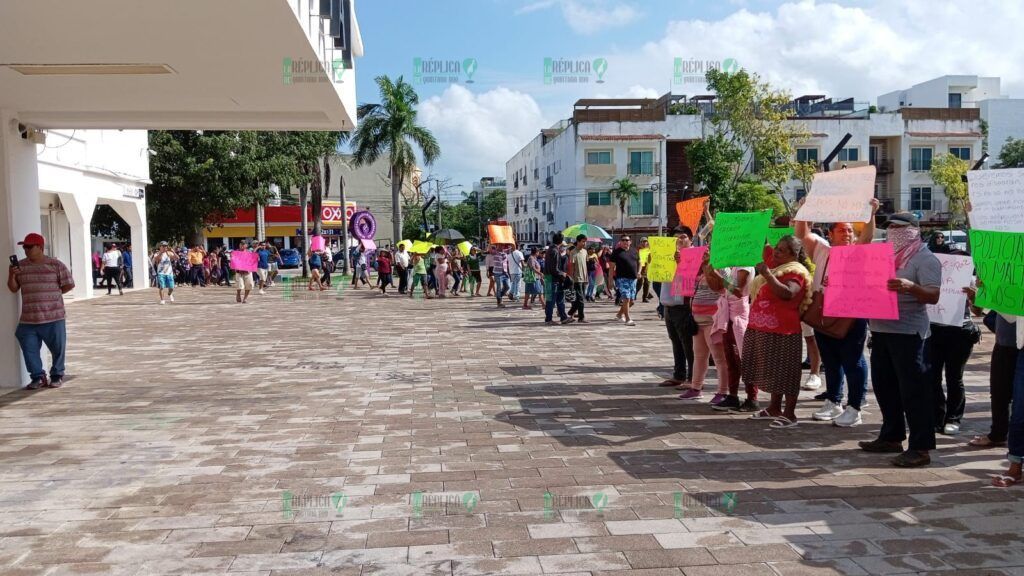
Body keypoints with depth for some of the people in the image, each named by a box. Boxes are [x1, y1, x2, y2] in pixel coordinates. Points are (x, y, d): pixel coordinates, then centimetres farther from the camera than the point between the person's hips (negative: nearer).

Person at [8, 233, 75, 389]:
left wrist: (52, 294, 3)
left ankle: (57, 376, 22)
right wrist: (11, 276, -7)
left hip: (53, 318, -3)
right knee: (29, 349, 5)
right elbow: (13, 289, 9)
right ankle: (38, 377, 19)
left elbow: (69, 285, 2)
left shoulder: (56, 265, -3)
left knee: (57, 348, 5)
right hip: (28, 319, 3)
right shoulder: (20, 266, 8)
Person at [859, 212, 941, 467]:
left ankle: (920, 448, -2)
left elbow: (933, 295, -15)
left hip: (907, 331, -8)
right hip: (881, 329, 8)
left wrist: (909, 287, -34)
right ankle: (891, 437, 24)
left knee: (913, 388, -6)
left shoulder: (925, 259, -6)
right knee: (884, 384, 13)